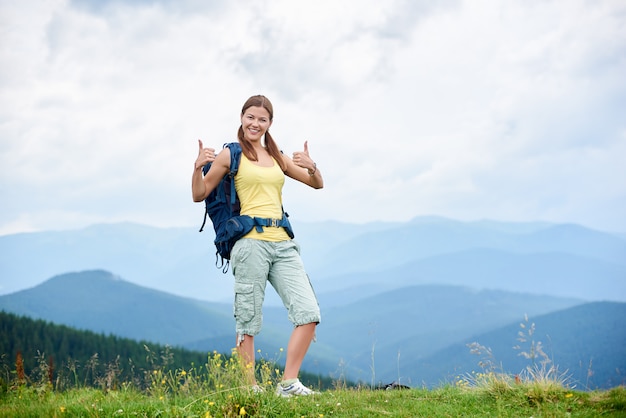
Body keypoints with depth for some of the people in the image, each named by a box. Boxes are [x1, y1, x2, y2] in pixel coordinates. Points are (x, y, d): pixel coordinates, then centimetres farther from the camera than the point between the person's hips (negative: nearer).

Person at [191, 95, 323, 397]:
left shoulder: (277, 157, 19)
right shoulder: (231, 154, 5)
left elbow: (317, 184, 20)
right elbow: (199, 195, 5)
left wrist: (311, 167, -1)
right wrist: (198, 167, -13)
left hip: (283, 244, 5)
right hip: (251, 243, -5)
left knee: (309, 313, -5)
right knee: (248, 321, -3)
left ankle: (289, 383, 0)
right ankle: (249, 390, 5)